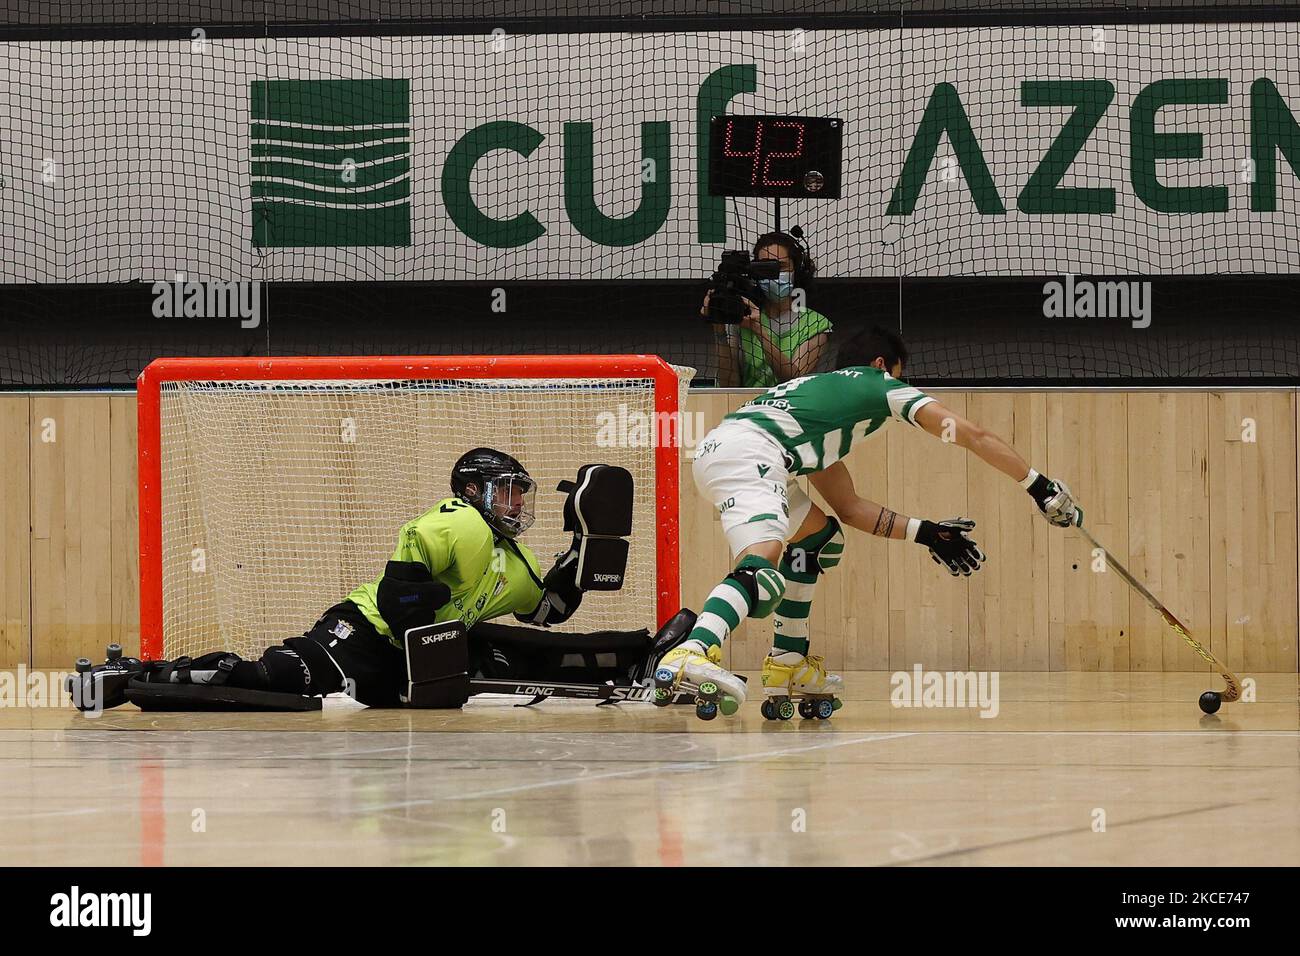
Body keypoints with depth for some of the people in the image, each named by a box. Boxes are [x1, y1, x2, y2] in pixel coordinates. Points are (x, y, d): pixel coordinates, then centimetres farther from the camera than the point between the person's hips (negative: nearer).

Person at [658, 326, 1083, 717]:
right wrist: (1040, 487, 26)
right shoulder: (881, 386, 18)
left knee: (820, 535, 27)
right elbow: (974, 436, 18)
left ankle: (787, 665, 21)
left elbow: (848, 507, 38)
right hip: (746, 454, -9)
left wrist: (926, 533, 39)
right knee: (762, 569, -27)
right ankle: (693, 653, -52)